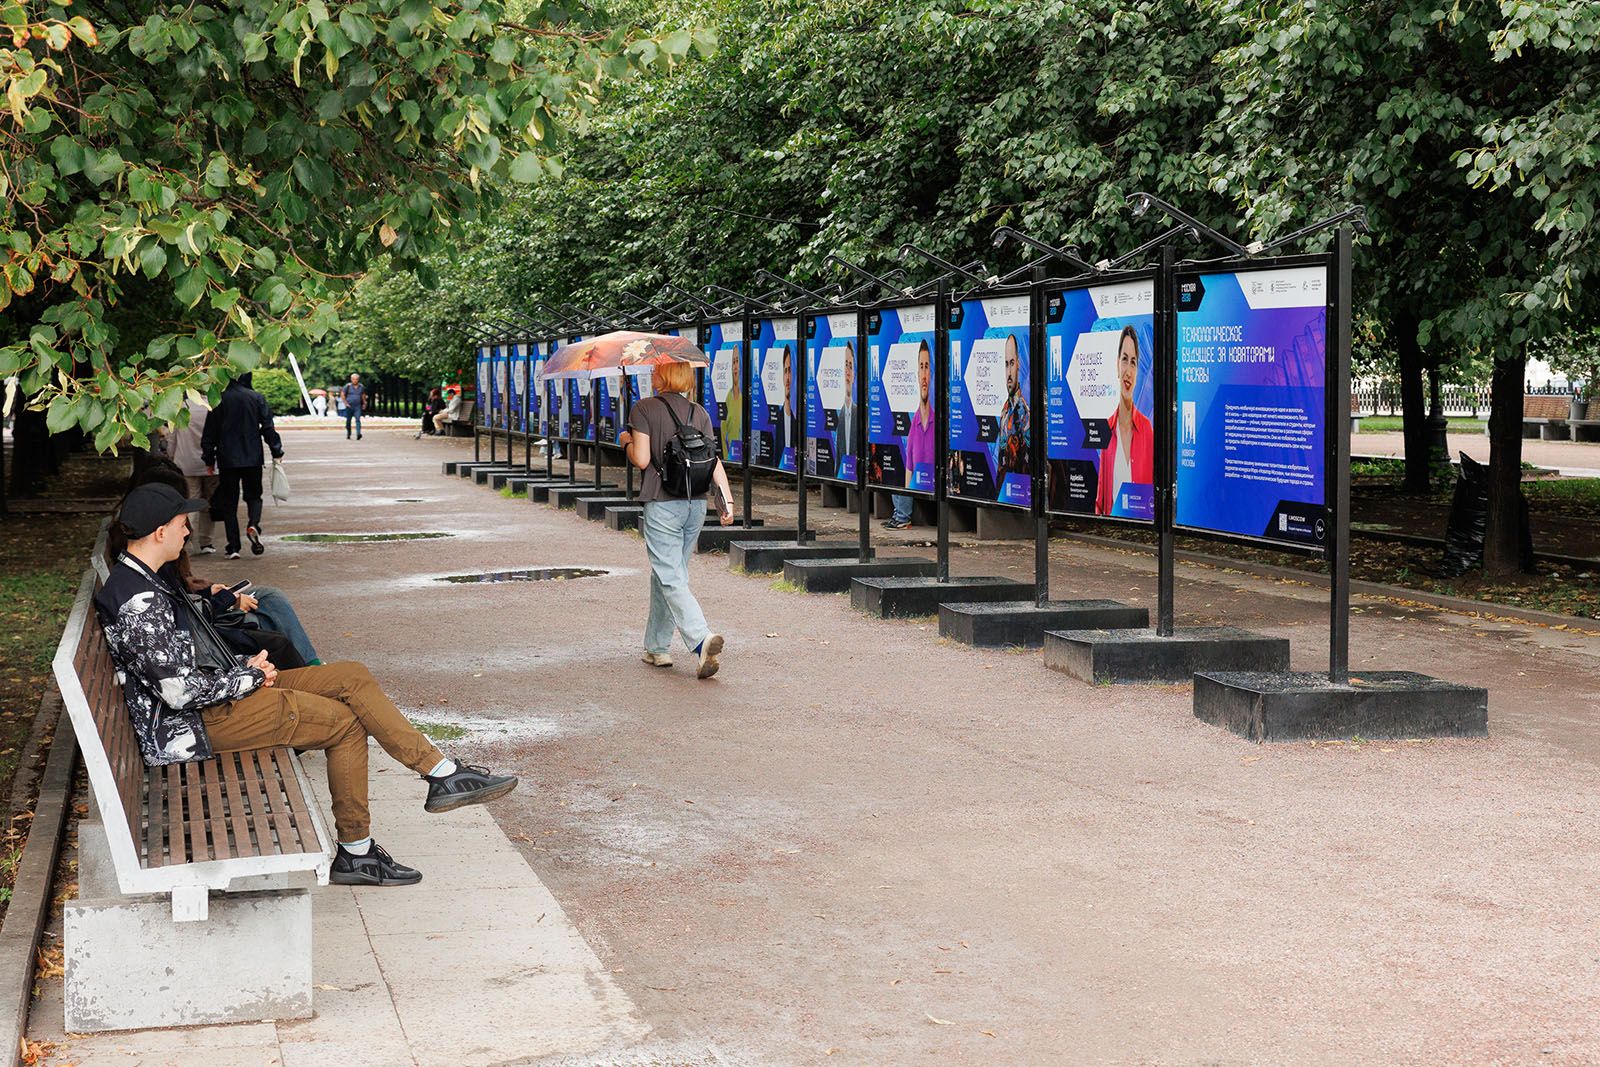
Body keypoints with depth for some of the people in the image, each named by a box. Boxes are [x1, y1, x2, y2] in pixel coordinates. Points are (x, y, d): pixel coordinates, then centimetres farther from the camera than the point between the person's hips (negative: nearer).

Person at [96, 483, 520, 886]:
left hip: (225, 691, 10)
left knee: (353, 677, 2)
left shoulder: (142, 579, 11)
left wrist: (244, 666, 4)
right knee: (346, 722, -7)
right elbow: (180, 691, -25)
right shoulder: (138, 602, -23)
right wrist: (250, 675, -10)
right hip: (195, 724, -10)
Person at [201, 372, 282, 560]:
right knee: (253, 495, 15)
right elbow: (268, 427, -3)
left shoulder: (219, 400, -2)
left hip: (227, 460, 0)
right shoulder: (257, 398, -3)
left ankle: (233, 547, 2)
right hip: (253, 458, 0)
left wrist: (209, 459, 10)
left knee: (228, 501, 8)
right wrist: (276, 451, 7)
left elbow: (210, 432, 2)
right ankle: (253, 524, -17)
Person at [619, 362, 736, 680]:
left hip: (662, 505, -6)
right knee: (665, 574, 19)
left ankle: (701, 639, -28)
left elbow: (642, 460, -12)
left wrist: (627, 442, 7)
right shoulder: (700, 413, 9)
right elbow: (714, 460, 1)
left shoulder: (644, 409, -6)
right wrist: (727, 498, -2)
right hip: (696, 504, 6)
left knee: (671, 579, -8)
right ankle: (657, 647, 26)